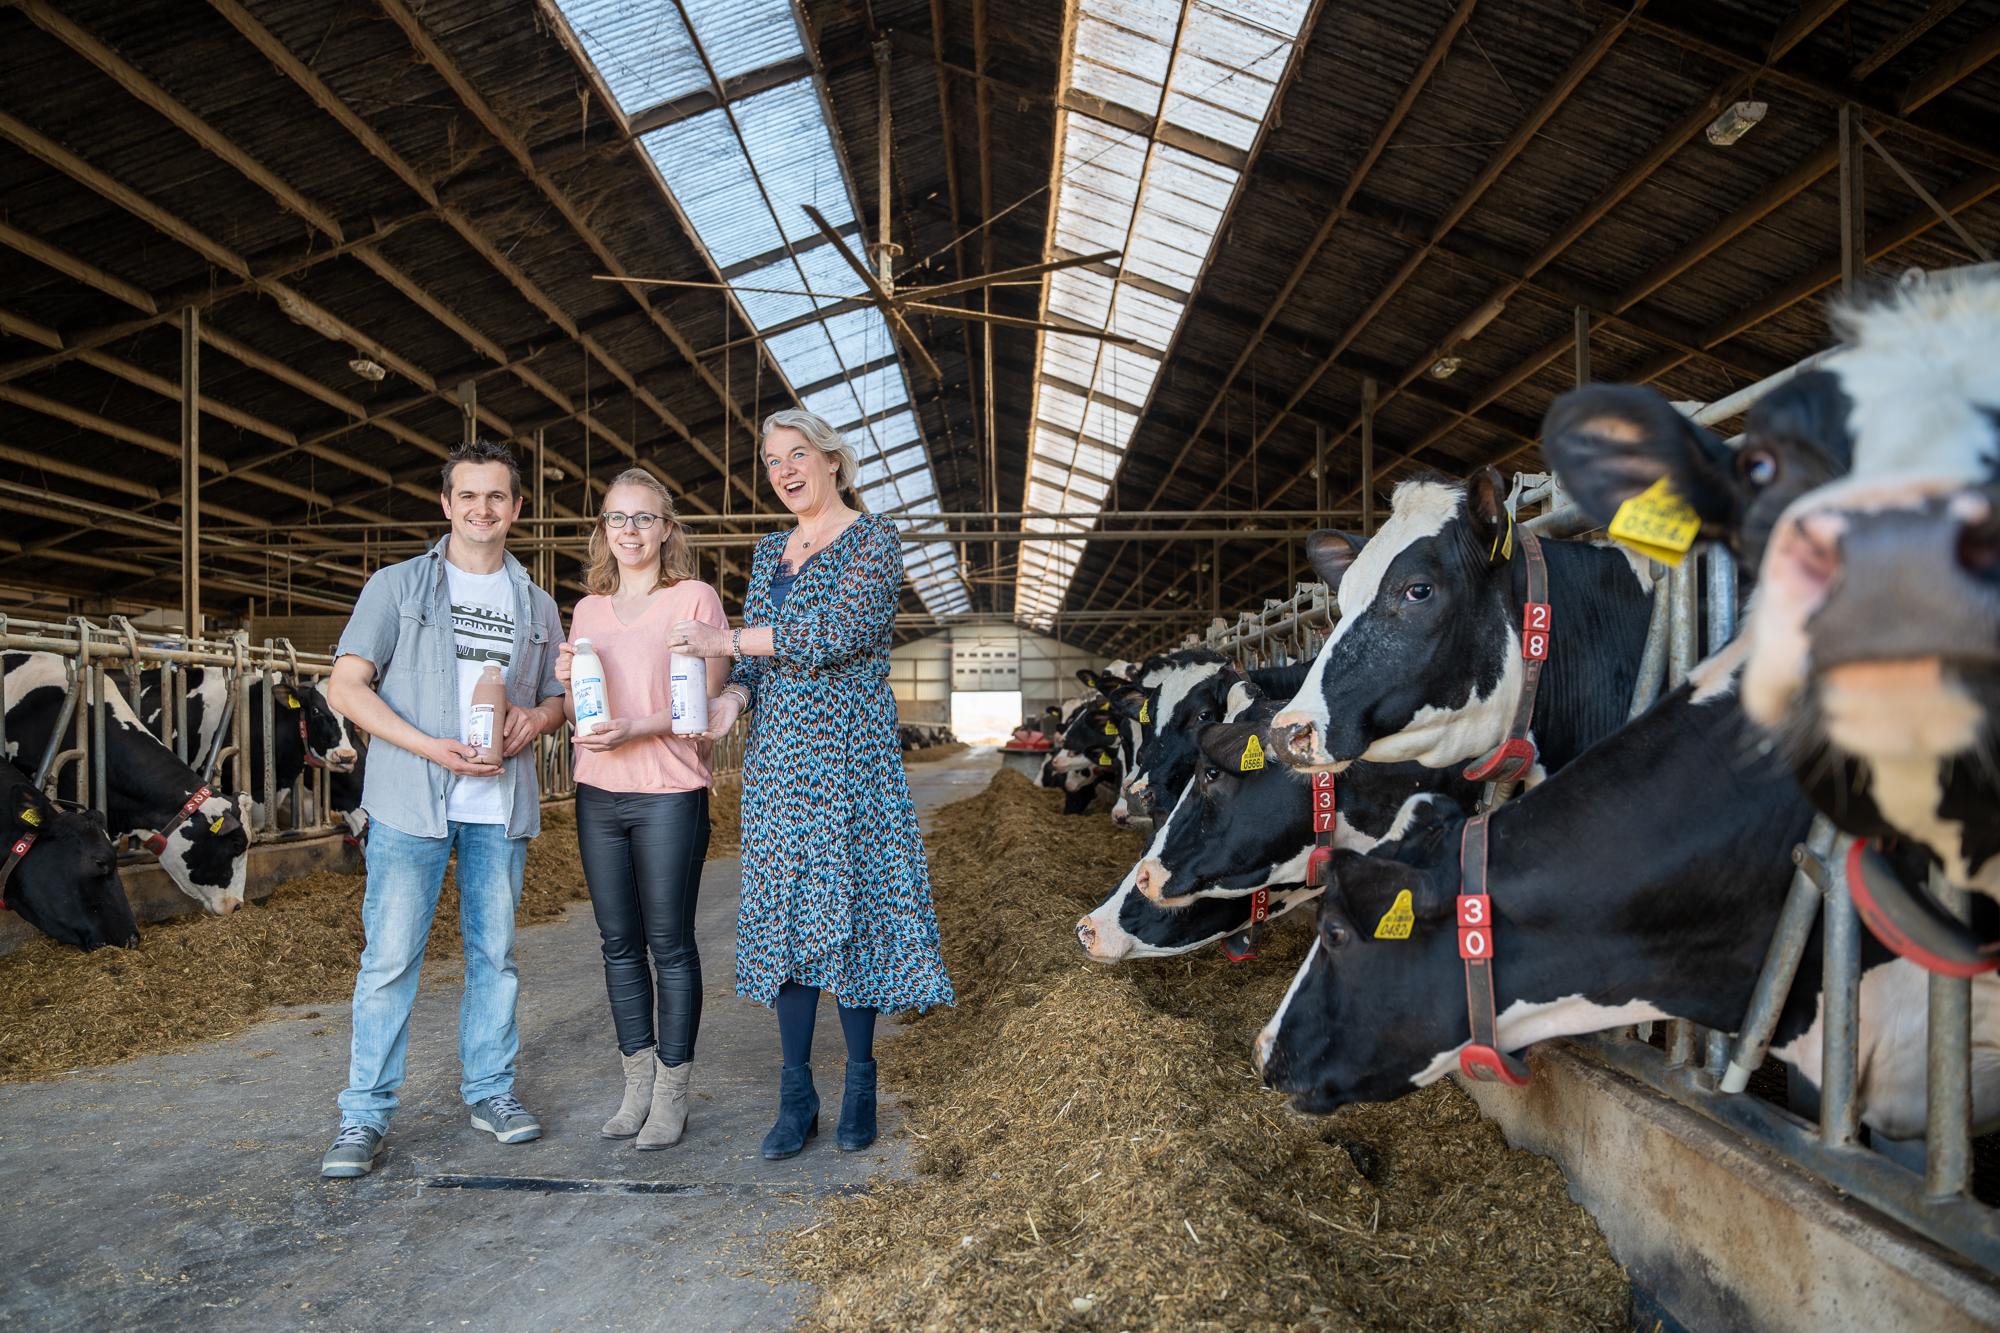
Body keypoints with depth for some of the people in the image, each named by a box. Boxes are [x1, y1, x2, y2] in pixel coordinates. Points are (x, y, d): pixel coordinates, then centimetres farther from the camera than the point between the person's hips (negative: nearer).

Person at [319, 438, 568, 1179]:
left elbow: (558, 698, 20)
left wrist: (536, 718, -5)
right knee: (391, 957, -2)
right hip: (411, 803, -3)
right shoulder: (397, 586, 5)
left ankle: (489, 1090, 22)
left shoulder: (537, 607, 15)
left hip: (501, 807, 3)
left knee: (494, 952, 9)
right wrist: (433, 748, -14)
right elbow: (346, 687, -2)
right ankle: (365, 1116, 10)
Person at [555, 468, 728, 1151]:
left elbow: (712, 702, -7)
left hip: (670, 795, -5)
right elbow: (576, 711, 18)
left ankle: (672, 1094, 13)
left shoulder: (694, 599, -3)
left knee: (670, 944, 1)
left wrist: (639, 728, -20)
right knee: (619, 944, 11)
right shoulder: (587, 611, 13)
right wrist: (567, 684, -4)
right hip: (598, 794, 6)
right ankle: (638, 1083, 24)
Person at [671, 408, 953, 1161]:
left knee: (847, 905, -2)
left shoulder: (872, 542, -4)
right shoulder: (770, 553, 17)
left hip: (848, 752, -6)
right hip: (776, 753, 6)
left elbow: (838, 632, -19)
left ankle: (860, 1085, 15)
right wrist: (733, 696, -8)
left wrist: (728, 641, -15)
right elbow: (755, 654, 14)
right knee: (784, 912, 6)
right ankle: (796, 1097, 15)